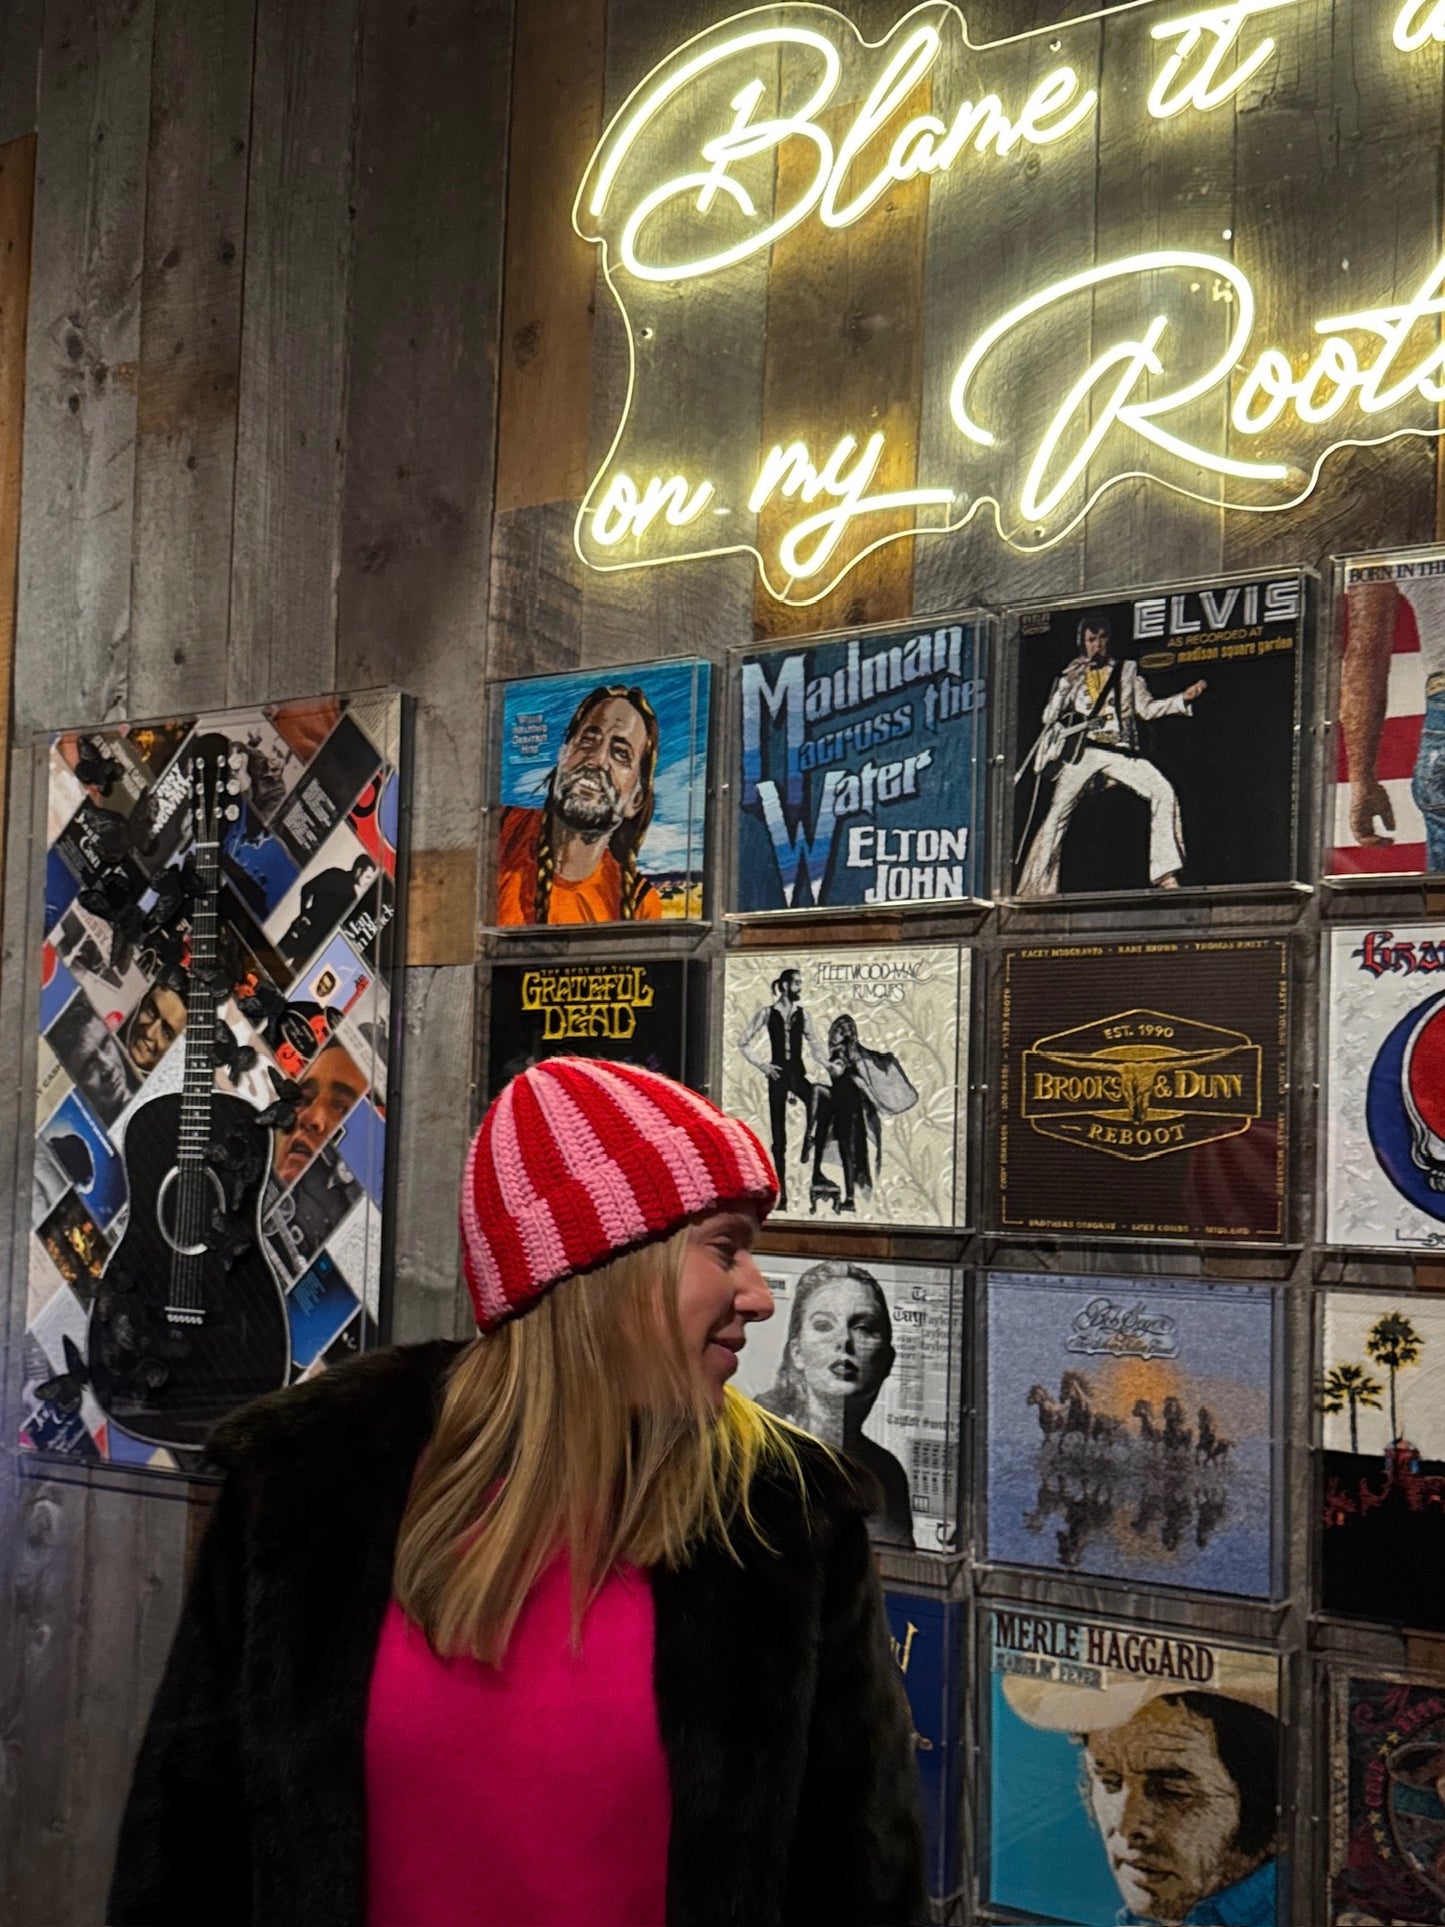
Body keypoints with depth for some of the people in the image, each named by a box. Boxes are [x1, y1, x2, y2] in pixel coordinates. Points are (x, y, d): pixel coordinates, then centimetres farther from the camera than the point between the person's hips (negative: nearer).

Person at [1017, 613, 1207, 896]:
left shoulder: (1126, 671, 18)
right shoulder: (1071, 676, 18)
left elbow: (1146, 708, 11)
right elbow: (1049, 716, 11)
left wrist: (1183, 699, -3)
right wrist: (1068, 684, 0)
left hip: (1119, 751, 0)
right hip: (1081, 751, 0)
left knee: (1163, 791, -21)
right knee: (1057, 815, -9)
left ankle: (1165, 874, -22)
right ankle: (1037, 889, -3)